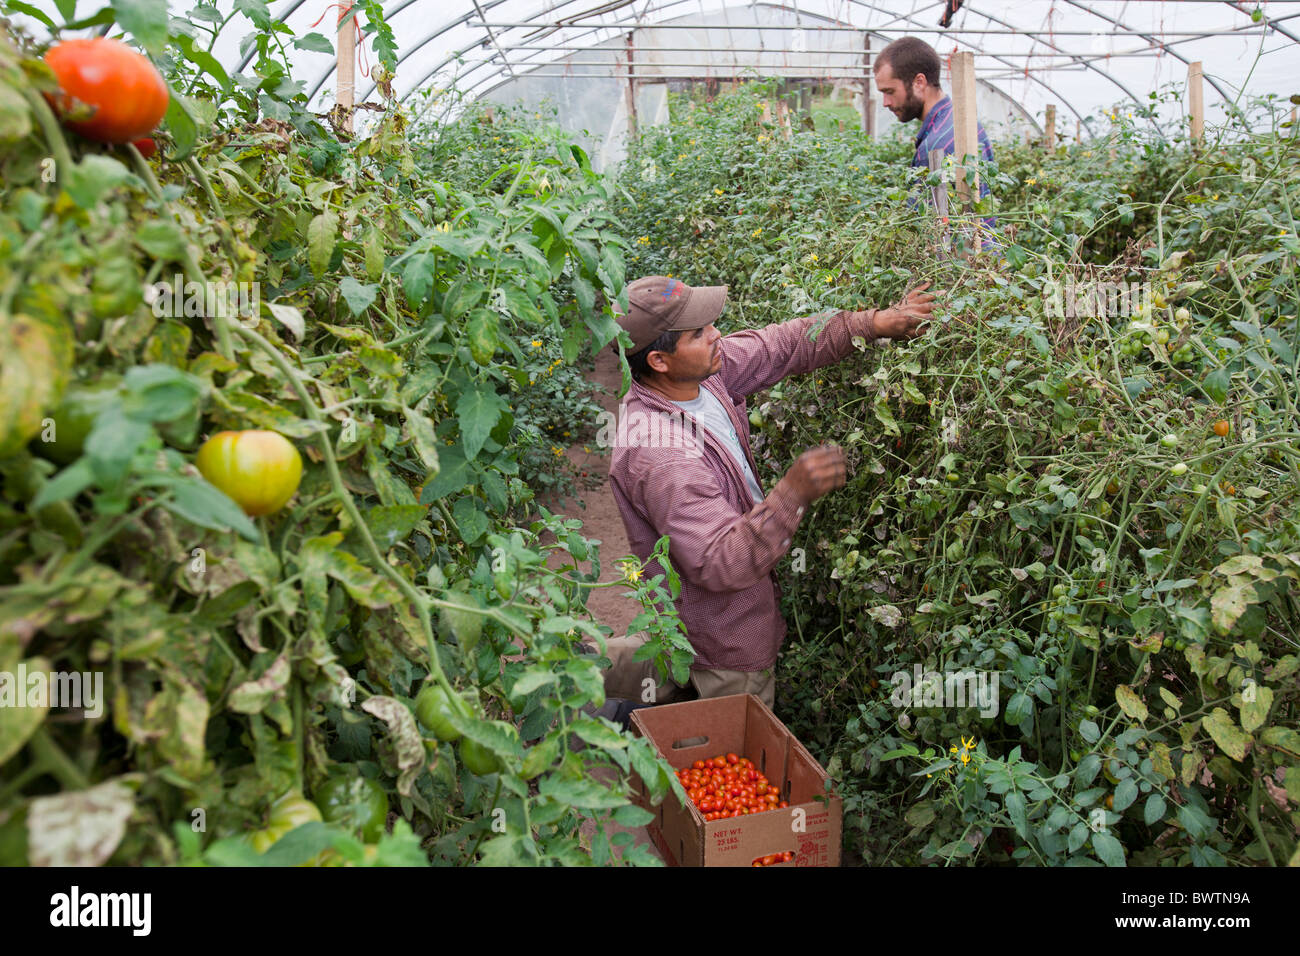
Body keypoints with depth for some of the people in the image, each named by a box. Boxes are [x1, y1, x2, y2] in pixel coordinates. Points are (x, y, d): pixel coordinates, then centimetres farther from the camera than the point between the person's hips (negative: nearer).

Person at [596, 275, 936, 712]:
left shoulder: (701, 370, -12)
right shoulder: (657, 456, -37)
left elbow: (782, 345, 0)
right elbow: (722, 565, -38)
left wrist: (874, 323, -6)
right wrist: (792, 495, -47)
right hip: (726, 635, -8)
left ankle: (607, 663, 35)